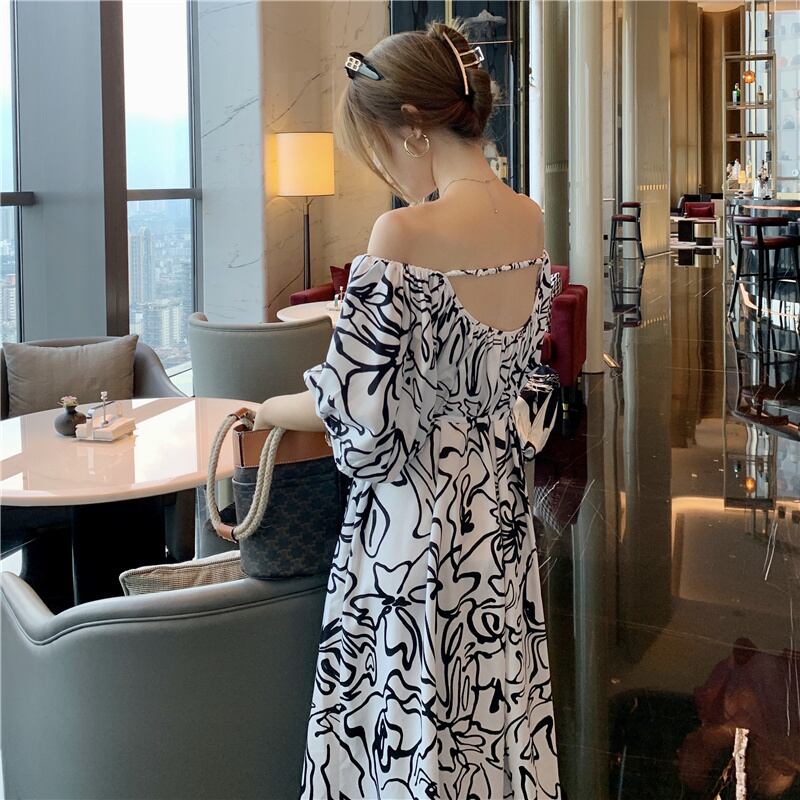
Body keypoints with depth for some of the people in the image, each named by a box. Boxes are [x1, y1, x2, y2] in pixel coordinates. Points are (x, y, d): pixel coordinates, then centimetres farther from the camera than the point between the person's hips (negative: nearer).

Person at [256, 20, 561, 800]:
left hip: (415, 510, -7)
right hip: (498, 499, 7)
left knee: (413, 720, 8)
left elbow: (356, 407, -17)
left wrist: (265, 409, 1)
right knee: (495, 698, 19)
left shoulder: (405, 234, -21)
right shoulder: (529, 220, 1)